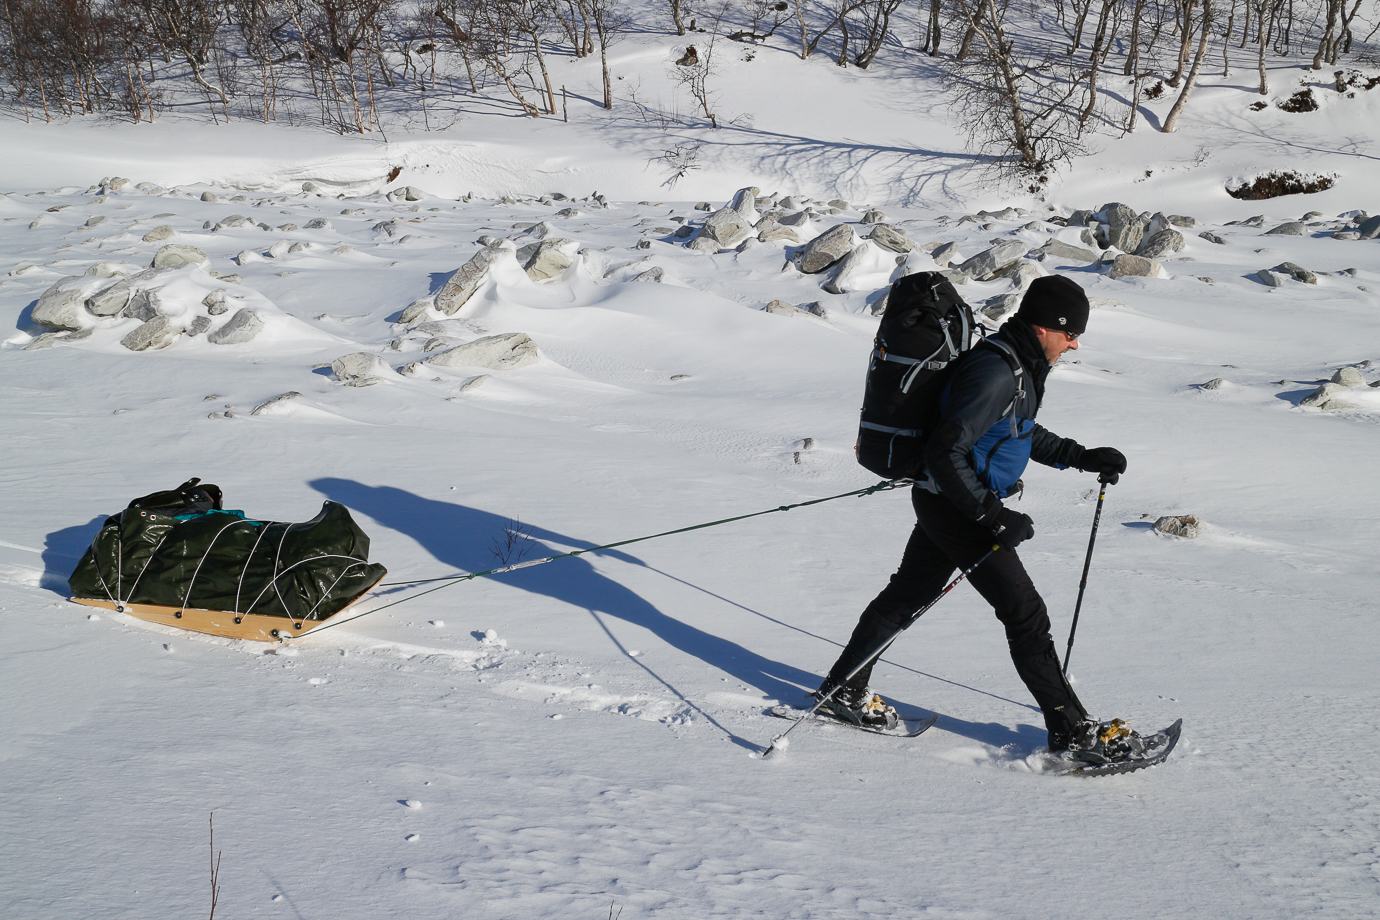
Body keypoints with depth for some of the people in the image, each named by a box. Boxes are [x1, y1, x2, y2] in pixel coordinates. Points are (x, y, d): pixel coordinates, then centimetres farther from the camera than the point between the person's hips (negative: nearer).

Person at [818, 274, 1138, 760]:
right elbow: (944, 453, -29)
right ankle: (1071, 729, 5)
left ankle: (844, 689, 33)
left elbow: (1019, 431, 23)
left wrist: (1082, 457, 14)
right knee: (1025, 612, -4)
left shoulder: (1018, 364, 6)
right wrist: (994, 516, -27)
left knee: (907, 594, 20)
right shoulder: (994, 373, -26)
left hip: (948, 501, 11)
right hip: (956, 508, -11)